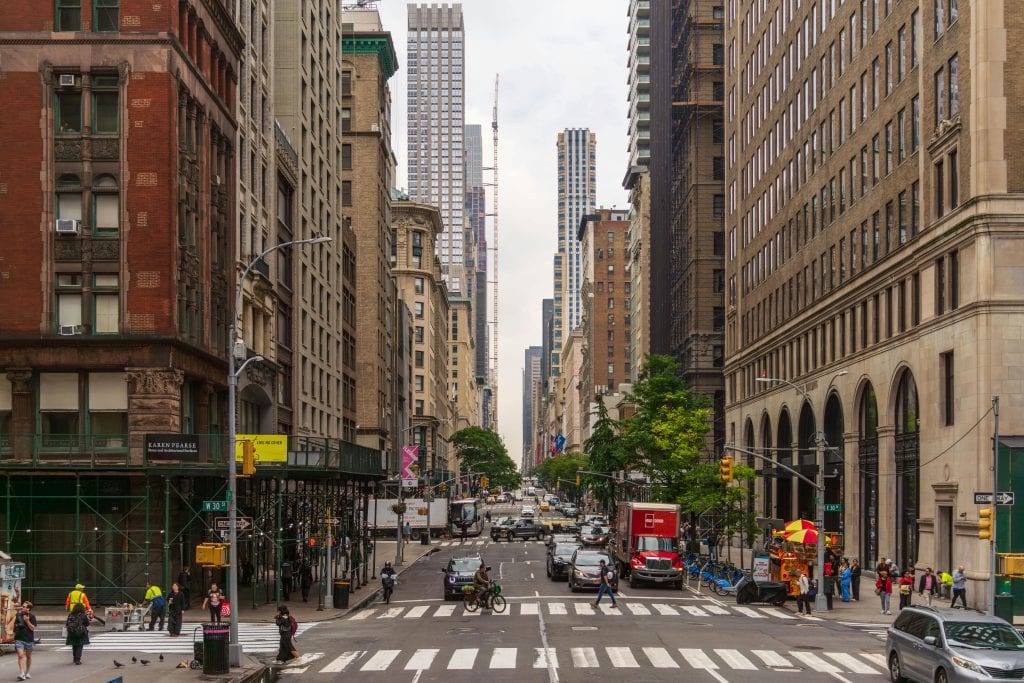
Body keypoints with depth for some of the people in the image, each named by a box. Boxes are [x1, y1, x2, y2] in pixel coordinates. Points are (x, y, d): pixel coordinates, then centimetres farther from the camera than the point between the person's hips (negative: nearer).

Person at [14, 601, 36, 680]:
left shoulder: (32, 616, -5)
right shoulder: (18, 615, 6)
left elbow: (32, 628, -11)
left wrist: (27, 621, -22)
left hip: (29, 639, -1)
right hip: (19, 639, 1)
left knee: (28, 656, 13)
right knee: (21, 655, -14)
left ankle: (28, 672, 29)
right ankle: (21, 673, -20)